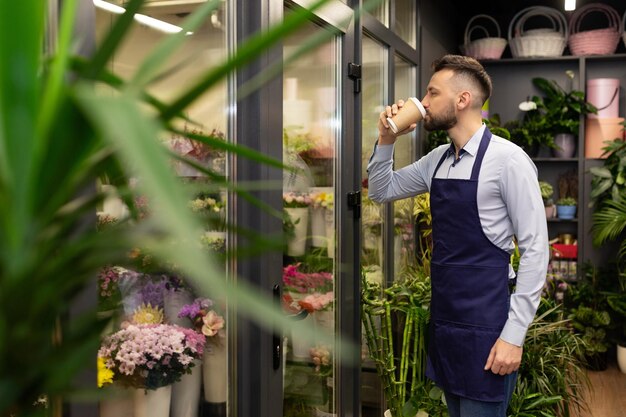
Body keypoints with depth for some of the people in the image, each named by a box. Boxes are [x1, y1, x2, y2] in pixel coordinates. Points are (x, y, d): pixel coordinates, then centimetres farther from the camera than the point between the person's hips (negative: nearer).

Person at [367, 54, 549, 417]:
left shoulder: (507, 159, -14)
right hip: (444, 319, 7)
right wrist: (386, 141, 3)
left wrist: (514, 334, -18)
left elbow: (535, 250, -15)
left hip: (485, 325, -7)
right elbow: (381, 192, 20)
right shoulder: (437, 160, 8)